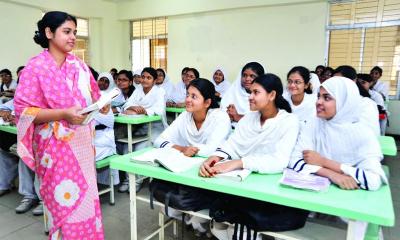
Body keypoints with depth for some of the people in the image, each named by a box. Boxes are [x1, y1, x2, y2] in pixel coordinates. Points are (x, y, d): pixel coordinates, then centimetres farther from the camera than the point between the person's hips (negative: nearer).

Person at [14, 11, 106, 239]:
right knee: (64, 201, 3)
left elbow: (92, 98, 16)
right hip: (56, 146, -5)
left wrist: (102, 105, -7)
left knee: (86, 197, 13)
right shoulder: (35, 68, -8)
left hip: (83, 143, 5)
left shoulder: (79, 65, 8)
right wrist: (64, 114, -24)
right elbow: (25, 111, -12)